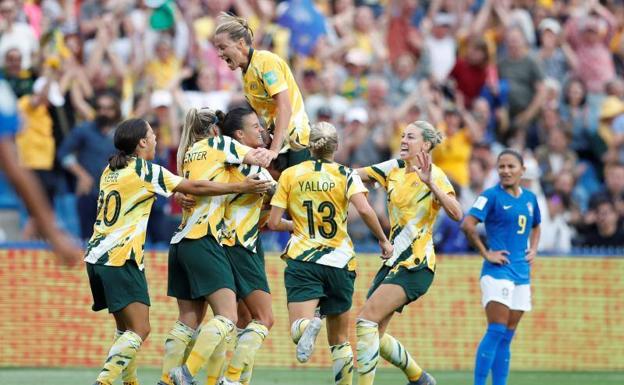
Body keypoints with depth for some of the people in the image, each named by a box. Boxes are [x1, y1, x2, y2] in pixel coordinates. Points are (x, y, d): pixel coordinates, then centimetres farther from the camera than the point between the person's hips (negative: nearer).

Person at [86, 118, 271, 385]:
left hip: (96, 255, 9)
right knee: (139, 329, -11)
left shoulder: (111, 170, 16)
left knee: (125, 327, 18)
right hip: (120, 259, -9)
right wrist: (239, 187, 0)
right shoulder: (145, 171, -7)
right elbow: (196, 188, -6)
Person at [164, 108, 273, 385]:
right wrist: (265, 153, 28)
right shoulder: (218, 144, 2)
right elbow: (259, 160, 3)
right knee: (227, 316, -10)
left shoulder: (188, 154, 21)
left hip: (181, 242, 8)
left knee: (189, 320, 10)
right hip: (204, 241, -8)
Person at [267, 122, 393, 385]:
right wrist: (383, 240, -2)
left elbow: (274, 223, 3)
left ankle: (307, 327, -48)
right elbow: (364, 210, -15)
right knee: (339, 340, 14)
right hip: (339, 263, 1)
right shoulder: (345, 174, 1)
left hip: (302, 260, -1)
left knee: (297, 327, -14)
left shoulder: (290, 175, 4)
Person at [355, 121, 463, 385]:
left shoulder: (434, 175, -11)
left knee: (366, 321, -19)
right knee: (374, 334, 8)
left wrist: (430, 183, -36)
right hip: (393, 263, 8)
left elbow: (456, 214, -25)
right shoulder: (394, 169, 10)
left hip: (416, 266, -8)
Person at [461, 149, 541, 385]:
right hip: (498, 271, -6)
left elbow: (535, 227, 32)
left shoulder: (529, 198, 14)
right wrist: (486, 253, -13)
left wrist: (533, 250, 14)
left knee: (507, 337, 6)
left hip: (521, 274, 6)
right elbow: (467, 224, -16)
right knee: (496, 331, -15)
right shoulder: (492, 196, -6)